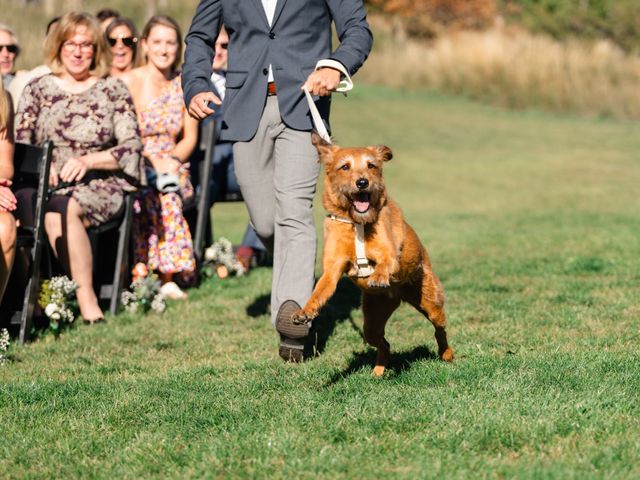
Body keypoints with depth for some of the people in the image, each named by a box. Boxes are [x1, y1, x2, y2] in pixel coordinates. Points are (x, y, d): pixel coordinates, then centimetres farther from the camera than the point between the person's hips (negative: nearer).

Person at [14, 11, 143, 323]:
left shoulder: (113, 90, 11)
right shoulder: (38, 89, 16)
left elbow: (132, 146, 1)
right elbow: (18, 143, 8)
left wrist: (88, 160, -15)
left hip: (100, 184, -2)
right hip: (47, 183, 2)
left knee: (61, 209, -37)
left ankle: (88, 304, -35)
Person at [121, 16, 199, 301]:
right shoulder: (128, 82, -3)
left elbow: (190, 137, 9)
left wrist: (173, 160, -11)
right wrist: (153, 160, -21)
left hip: (172, 167, 3)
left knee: (168, 191, -32)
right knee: (156, 194, -35)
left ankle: (166, 276, -31)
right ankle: (167, 276, -32)